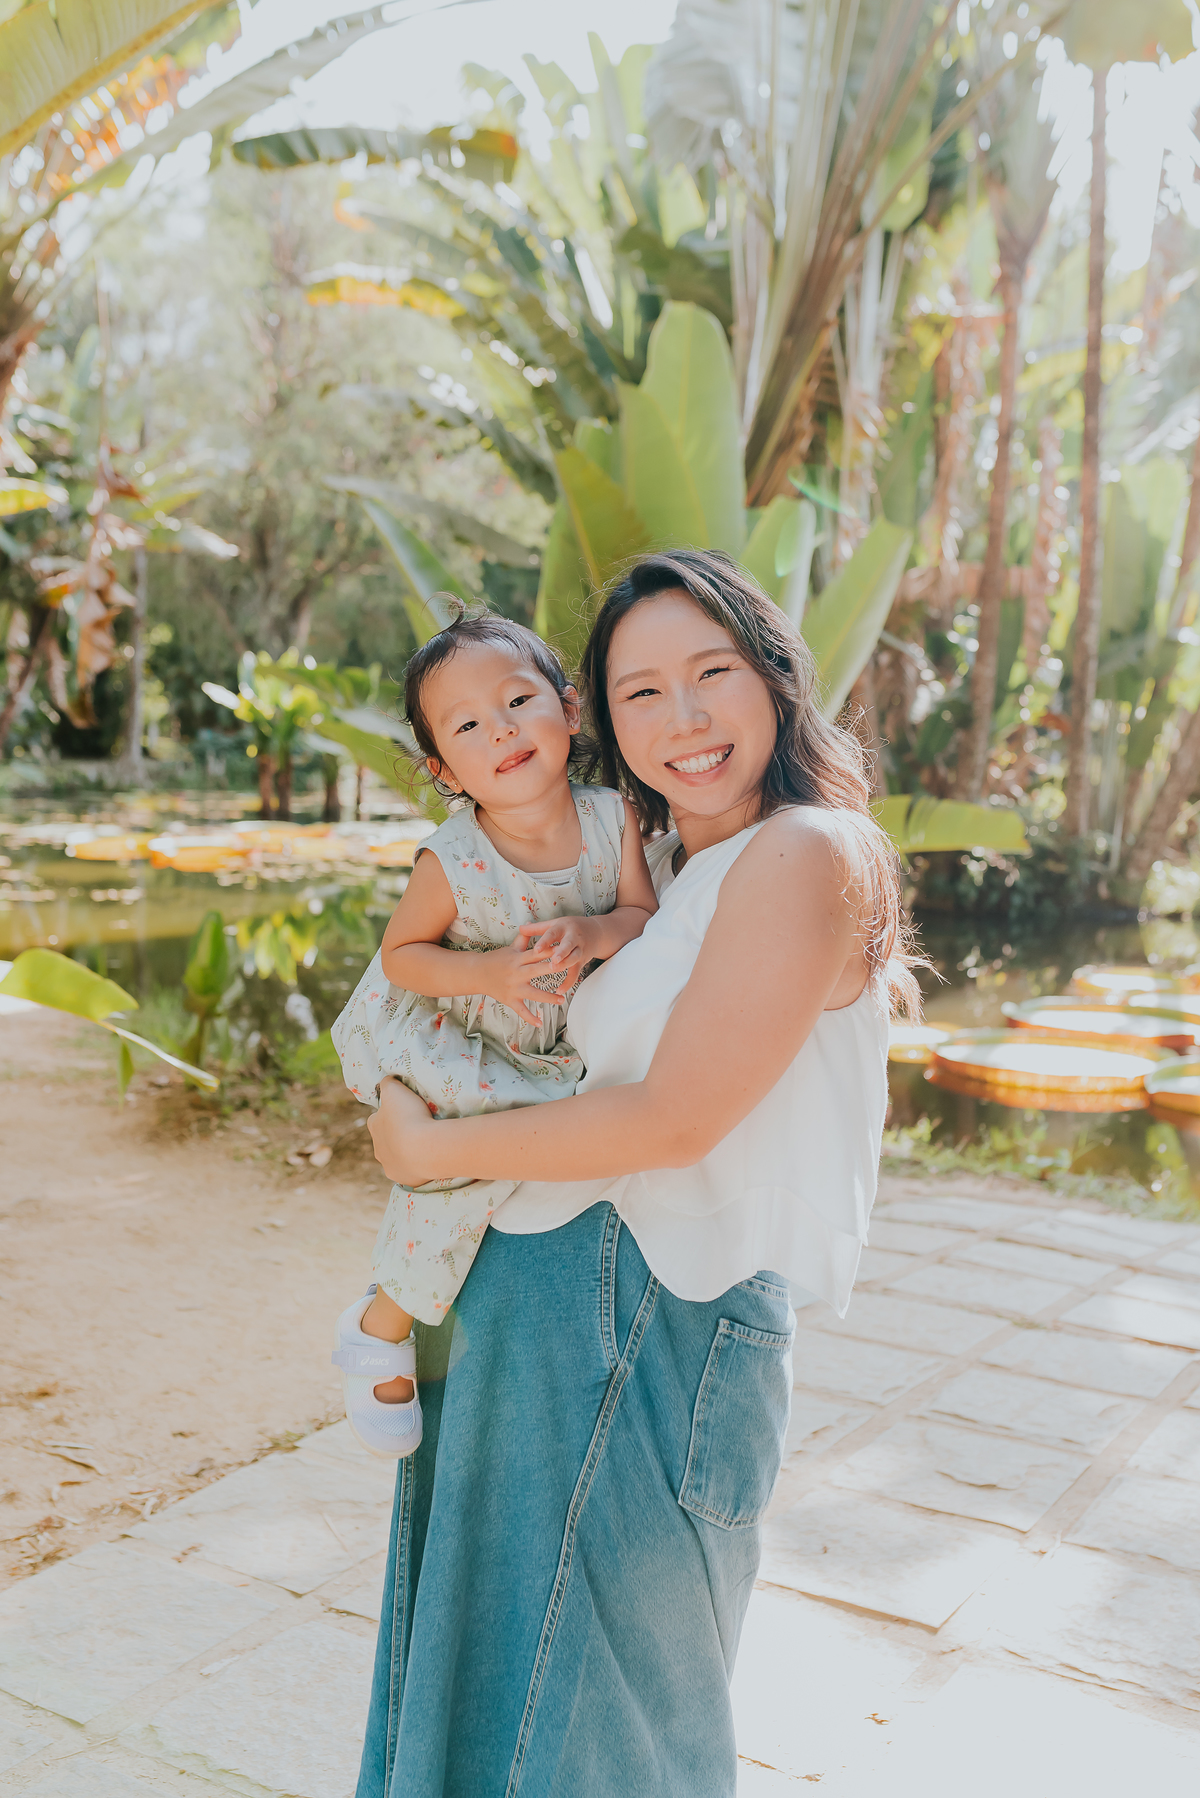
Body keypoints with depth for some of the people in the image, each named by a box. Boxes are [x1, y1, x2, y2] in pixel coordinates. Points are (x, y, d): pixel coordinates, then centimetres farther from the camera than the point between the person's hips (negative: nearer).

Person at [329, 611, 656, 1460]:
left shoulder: (611, 816, -15)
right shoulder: (453, 862, -24)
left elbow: (646, 915, -8)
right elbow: (401, 954, -13)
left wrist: (593, 933, -30)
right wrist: (489, 973, -30)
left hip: (555, 1051, 6)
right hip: (448, 1041, -5)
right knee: (466, 1165, -21)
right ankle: (384, 1327, 4)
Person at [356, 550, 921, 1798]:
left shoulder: (806, 854, -16)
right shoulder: (660, 863, 12)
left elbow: (675, 1120, -20)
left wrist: (431, 1150, -11)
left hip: (649, 1319, -8)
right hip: (541, 1298, 8)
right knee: (491, 1652, 21)